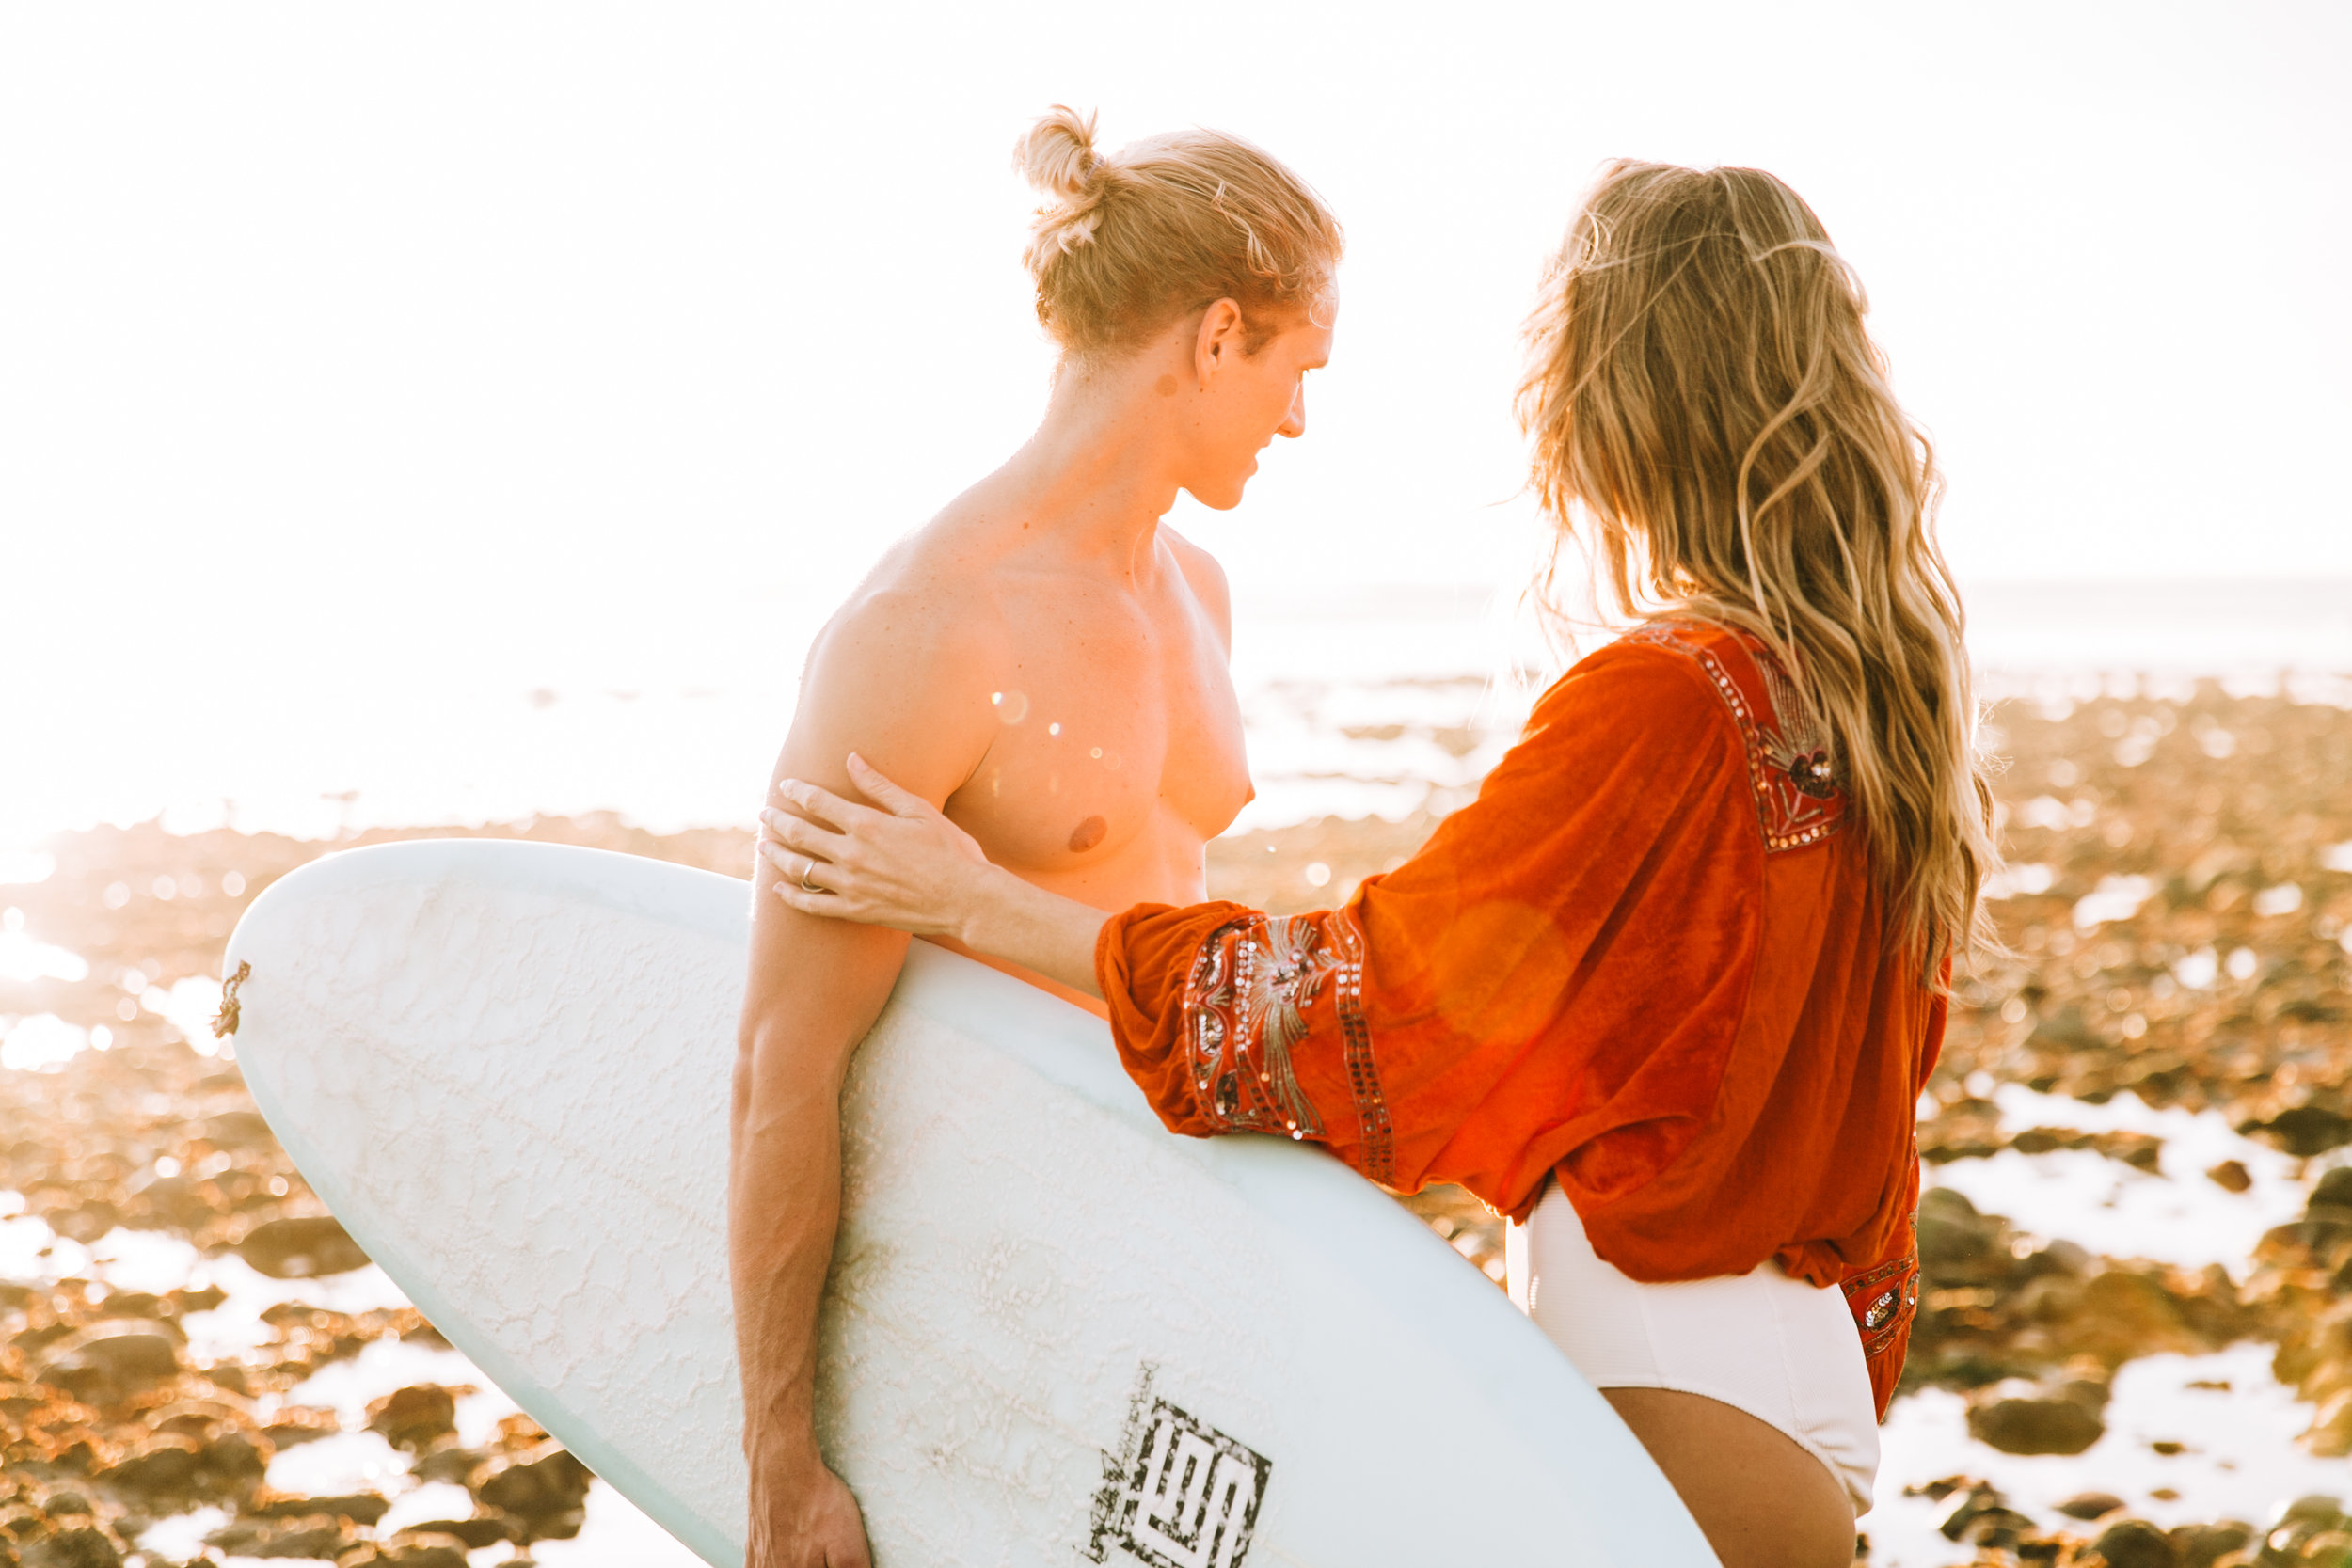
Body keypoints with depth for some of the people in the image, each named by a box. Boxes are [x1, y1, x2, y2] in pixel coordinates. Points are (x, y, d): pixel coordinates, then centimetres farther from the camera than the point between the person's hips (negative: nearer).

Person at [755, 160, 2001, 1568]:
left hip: (1682, 1415, -8)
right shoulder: (1884, 681, 4)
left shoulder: (1661, 705, -22)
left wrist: (973, 904, -14)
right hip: (1814, 1369, 8)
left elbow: (1356, 1005, -20)